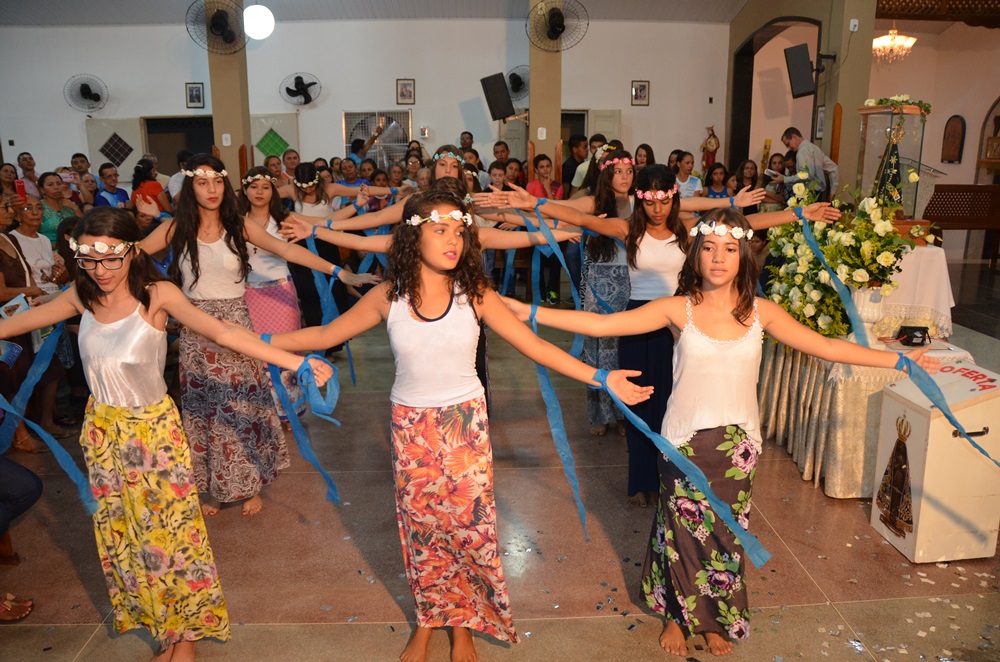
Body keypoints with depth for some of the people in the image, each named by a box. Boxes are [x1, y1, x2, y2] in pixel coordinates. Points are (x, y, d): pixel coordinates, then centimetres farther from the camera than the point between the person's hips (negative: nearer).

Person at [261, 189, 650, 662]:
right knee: (420, 524, 12)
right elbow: (325, 335, 0)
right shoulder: (388, 296, -8)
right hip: (412, 426, 1)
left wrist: (601, 378, -15)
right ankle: (427, 620, 37)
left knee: (468, 522, 6)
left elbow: (534, 346, -10)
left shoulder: (475, 295, -10)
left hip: (466, 425, 0)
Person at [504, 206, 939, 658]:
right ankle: (677, 616, 38)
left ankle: (716, 620, 39)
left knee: (727, 533, 14)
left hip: (737, 443, 2)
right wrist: (529, 312, -23)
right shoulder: (678, 309, -11)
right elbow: (601, 324, -17)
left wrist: (900, 359, -1)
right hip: (686, 442, -2)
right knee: (682, 530, 12)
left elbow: (827, 347, 2)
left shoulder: (760, 312, -3)